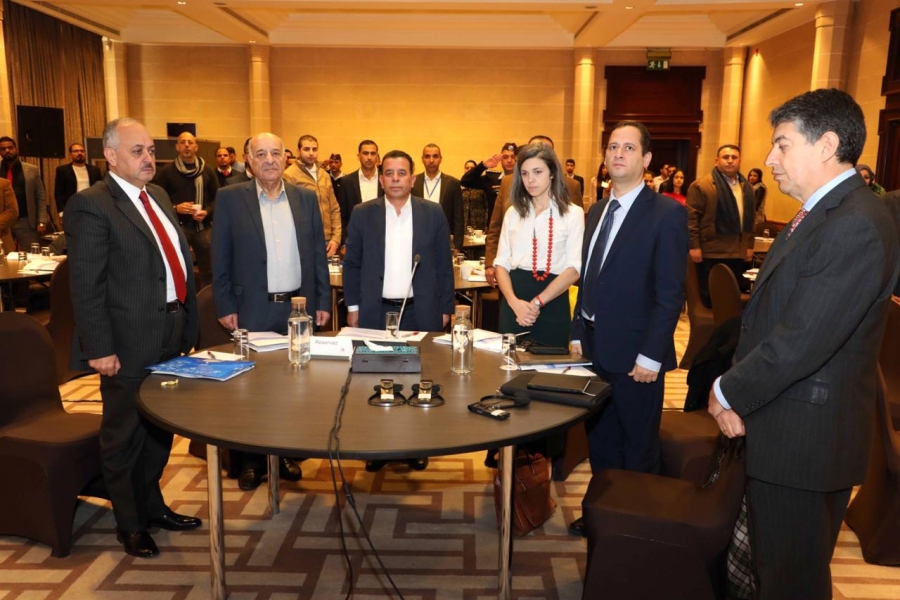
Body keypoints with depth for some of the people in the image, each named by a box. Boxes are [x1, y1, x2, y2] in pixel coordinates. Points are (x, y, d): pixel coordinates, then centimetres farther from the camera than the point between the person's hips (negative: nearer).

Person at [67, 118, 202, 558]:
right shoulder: (91, 206, -13)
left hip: (171, 334, 8)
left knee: (160, 429, 20)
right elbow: (86, 287, -16)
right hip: (130, 343, -8)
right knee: (124, 437, 10)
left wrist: (189, 320, 12)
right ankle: (130, 526, 28)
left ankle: (153, 506, 39)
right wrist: (99, 349, -18)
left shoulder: (157, 195, 12)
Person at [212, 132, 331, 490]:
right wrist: (225, 307, -5)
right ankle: (251, 460, 23)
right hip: (253, 309, -2)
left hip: (300, 307, 2)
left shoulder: (306, 198, 6)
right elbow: (220, 258, -1)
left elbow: (318, 254, 8)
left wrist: (323, 302, 4)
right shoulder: (230, 198, -1)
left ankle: (287, 453, 26)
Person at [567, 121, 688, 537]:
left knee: (638, 448, 10)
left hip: (634, 355, -7)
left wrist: (650, 357, -17)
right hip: (594, 348, 7)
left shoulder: (667, 213, -11)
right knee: (599, 440, 19)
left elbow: (670, 294, -15)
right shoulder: (597, 211, 11)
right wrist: (578, 333, 9)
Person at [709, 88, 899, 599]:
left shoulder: (857, 227, -22)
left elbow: (802, 341, -26)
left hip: (805, 438, -9)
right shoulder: (821, 213, 11)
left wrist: (730, 394, -12)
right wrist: (736, 389, -2)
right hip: (782, 429, 9)